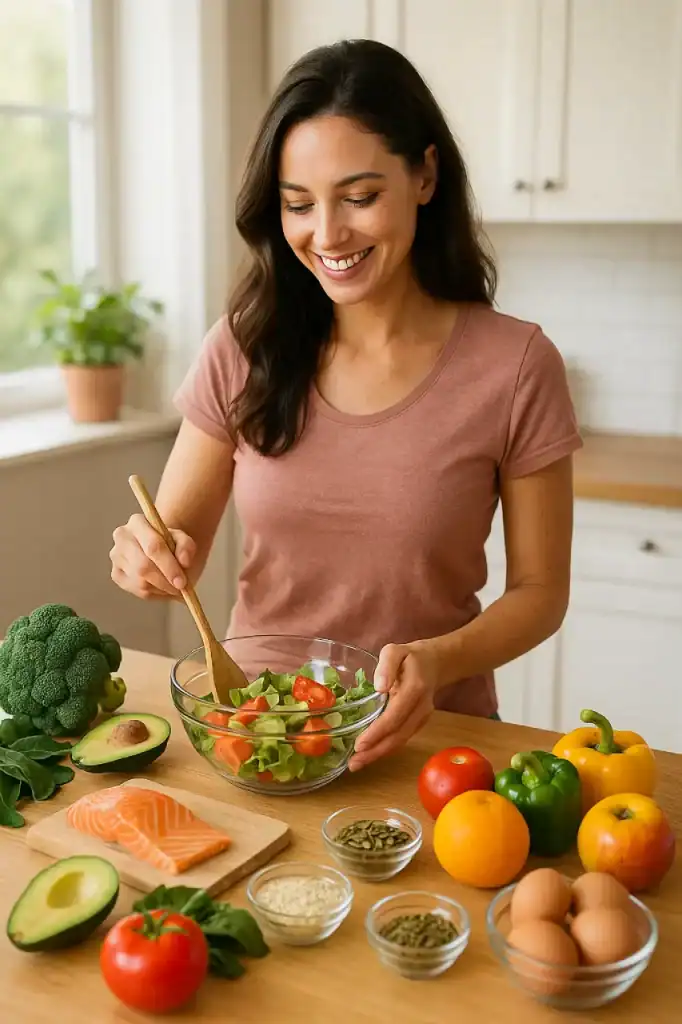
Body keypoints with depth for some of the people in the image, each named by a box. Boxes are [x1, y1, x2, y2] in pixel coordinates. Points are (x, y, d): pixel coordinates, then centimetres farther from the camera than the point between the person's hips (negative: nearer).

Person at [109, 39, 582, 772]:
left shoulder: (515, 365, -10)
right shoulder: (242, 349, -4)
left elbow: (540, 591, -3)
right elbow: (176, 540, 3)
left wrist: (437, 659, -21)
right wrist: (147, 557, -20)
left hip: (425, 734, -3)